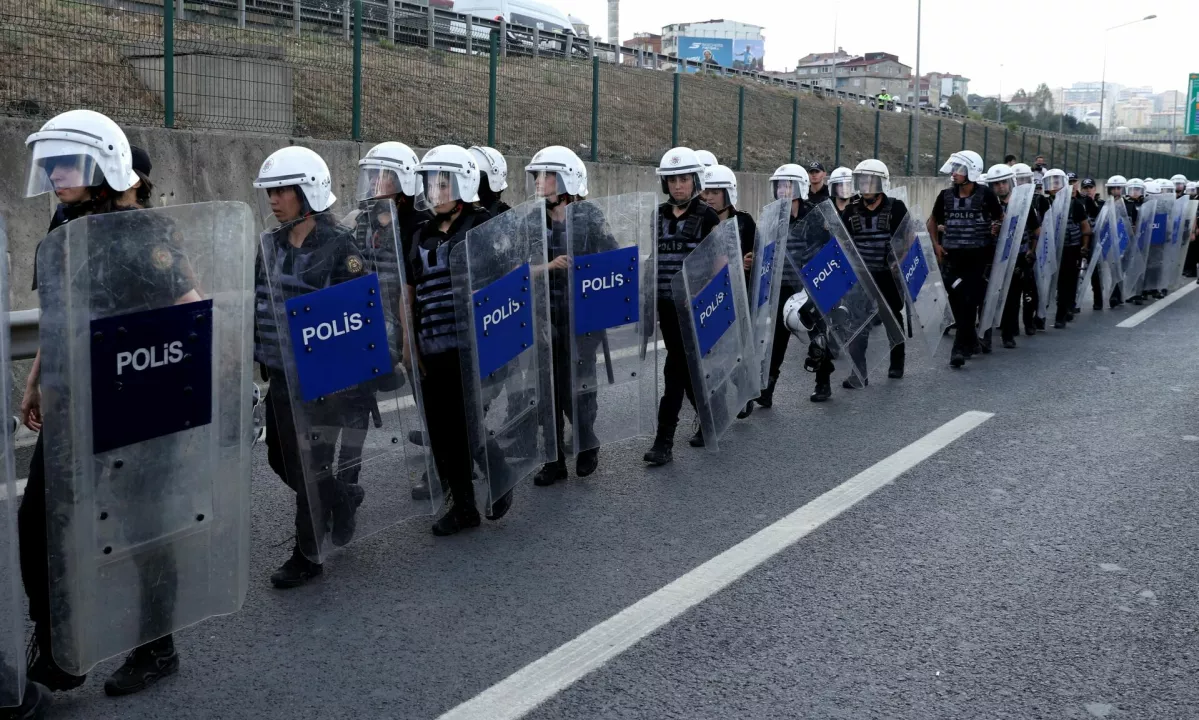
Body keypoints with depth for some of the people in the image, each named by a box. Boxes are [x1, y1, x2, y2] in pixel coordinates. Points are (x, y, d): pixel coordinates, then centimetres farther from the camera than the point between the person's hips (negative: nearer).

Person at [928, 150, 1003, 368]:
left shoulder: (985, 195, -5)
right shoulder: (946, 195, 4)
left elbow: (1001, 218, 9)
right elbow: (933, 220, 19)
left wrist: (993, 233, -5)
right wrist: (936, 244, 9)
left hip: (977, 255, -4)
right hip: (952, 256, 4)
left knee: (969, 302, -7)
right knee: (957, 302, 7)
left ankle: (960, 348, -6)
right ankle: (971, 341, 25)